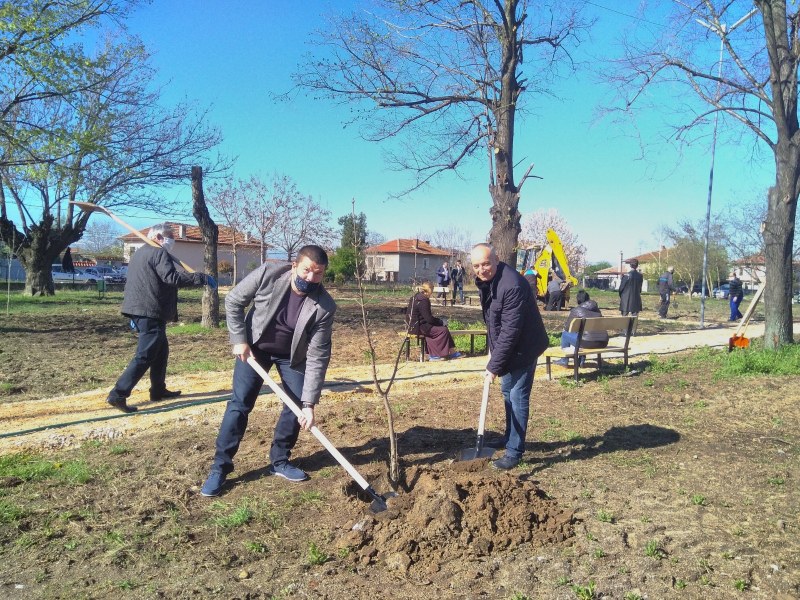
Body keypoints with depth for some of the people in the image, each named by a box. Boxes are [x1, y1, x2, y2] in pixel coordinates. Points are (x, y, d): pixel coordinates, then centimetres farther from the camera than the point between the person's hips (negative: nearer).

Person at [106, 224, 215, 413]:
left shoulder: (139, 253, 21)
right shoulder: (159, 252, -9)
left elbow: (133, 283, 25)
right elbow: (172, 277, -25)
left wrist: (135, 317, 29)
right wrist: (202, 278, -25)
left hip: (138, 310, 10)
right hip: (152, 312, -10)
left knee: (161, 350, 19)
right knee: (144, 356, -8)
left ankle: (158, 390, 26)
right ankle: (118, 394, -11)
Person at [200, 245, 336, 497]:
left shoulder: (324, 306, -29)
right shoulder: (267, 274, -29)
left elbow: (317, 357, -27)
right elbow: (233, 301, -12)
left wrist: (309, 403, -29)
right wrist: (239, 340, -15)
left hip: (293, 355, 1)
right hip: (254, 346, -1)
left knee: (298, 405, -3)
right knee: (239, 403, -5)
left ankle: (279, 461, 17)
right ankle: (220, 467, 5)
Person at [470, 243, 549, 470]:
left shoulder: (512, 285, -31)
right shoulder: (485, 281, -2)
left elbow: (510, 331, -31)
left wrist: (494, 365, -27)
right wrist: (492, 348, 11)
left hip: (523, 348, -9)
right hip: (506, 346, 9)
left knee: (518, 397, -4)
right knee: (507, 392, 21)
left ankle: (514, 451, 7)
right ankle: (510, 438, 39)